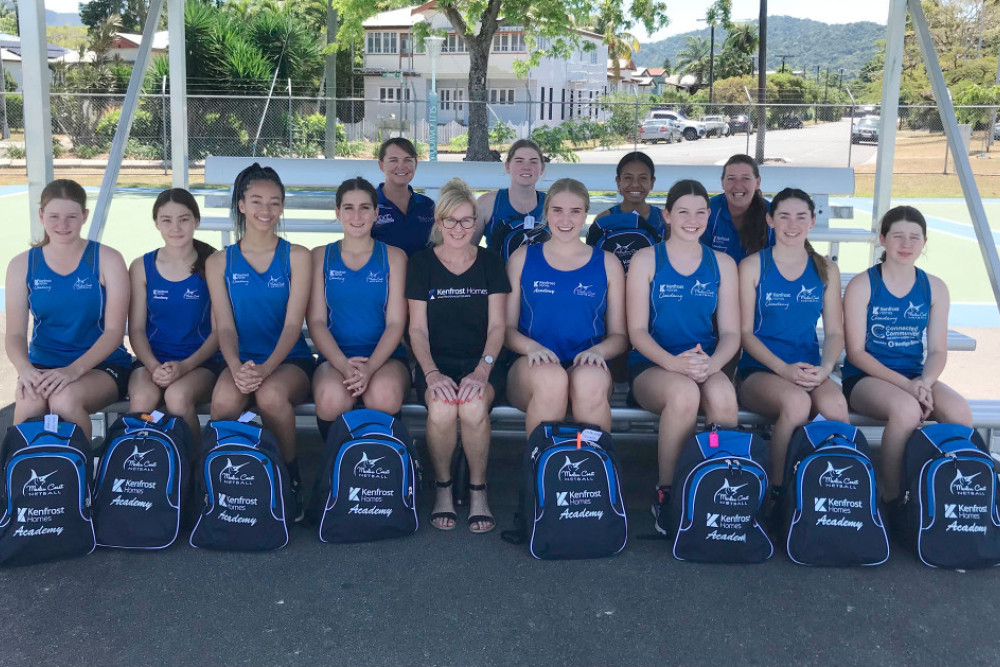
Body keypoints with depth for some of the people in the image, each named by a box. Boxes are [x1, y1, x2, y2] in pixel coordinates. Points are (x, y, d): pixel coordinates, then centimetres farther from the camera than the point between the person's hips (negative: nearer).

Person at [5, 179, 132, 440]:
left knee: (64, 400, -35)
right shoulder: (22, 265, 6)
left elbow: (114, 330, -9)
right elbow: (15, 333, 1)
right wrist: (24, 368, -22)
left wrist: (75, 369, -25)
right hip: (42, 366, 2)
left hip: (101, 365, -2)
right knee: (28, 402, -33)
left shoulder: (106, 260, -2)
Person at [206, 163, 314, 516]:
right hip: (241, 361, 1)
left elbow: (293, 323, -5)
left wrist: (266, 368, -22)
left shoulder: (297, 257, 5)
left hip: (289, 360, -1)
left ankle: (291, 482, -12)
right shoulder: (219, 262, 10)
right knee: (224, 399, -34)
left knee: (271, 395, -35)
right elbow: (225, 326, 1)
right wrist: (237, 368, -20)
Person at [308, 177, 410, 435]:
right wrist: (344, 364, -15)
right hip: (336, 358, 0)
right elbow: (317, 321, 4)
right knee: (331, 397, -35)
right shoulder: (320, 257, 12)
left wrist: (370, 367, -17)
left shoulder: (394, 257, 10)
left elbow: (396, 322, 2)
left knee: (385, 395, -36)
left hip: (386, 356, 0)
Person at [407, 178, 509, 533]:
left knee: (474, 406, -34)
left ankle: (478, 489, -11)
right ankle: (442, 488, -8)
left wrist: (482, 370, -15)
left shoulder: (489, 262, 8)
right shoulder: (422, 263, 6)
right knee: (441, 408, -33)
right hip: (436, 361, 0)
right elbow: (417, 328, 2)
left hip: (480, 362, 0)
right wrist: (432, 373, -16)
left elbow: (496, 325, 3)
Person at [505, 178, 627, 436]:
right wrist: (532, 347, -12)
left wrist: (597, 350, -9)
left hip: (586, 366, 1)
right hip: (533, 366, 0)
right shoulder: (522, 258, 14)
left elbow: (619, 335, 14)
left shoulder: (607, 264, 15)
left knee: (591, 381, -37)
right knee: (550, 378, -37)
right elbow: (507, 326, 10)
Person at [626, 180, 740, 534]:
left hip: (707, 366, 2)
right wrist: (674, 362, -22)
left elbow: (730, 333, 7)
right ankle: (666, 495, -20)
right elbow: (637, 330, -2)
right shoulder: (646, 260, 4)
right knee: (684, 393, -37)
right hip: (651, 366, -2)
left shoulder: (722, 264, 12)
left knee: (723, 396, -34)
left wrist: (711, 364, -16)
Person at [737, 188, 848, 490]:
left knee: (835, 405, -32)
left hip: (810, 371, 3)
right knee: (796, 401, -36)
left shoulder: (826, 270, 13)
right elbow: (746, 331, -1)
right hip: (759, 371, -2)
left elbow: (835, 332, 11)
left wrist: (825, 368, -10)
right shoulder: (753, 266, 4)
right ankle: (778, 489, -19)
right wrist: (783, 368, -15)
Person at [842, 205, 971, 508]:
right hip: (866, 377, -4)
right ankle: (890, 495, -16)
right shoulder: (862, 285, -4)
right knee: (907, 409, -35)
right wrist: (905, 384, -18)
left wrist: (924, 382, -16)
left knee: (960, 412, -27)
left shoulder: (935, 288, 8)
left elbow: (938, 350, 6)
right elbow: (856, 352, -7)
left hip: (915, 377, 4)